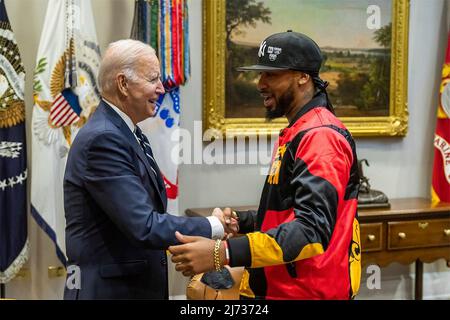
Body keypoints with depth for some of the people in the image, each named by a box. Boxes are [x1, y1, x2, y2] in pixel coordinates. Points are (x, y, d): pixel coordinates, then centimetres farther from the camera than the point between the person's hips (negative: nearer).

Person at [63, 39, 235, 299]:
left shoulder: (126, 133, 10)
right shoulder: (102, 139, -20)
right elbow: (144, 227, -24)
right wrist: (214, 227, -14)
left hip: (140, 286, 9)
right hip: (108, 289, -9)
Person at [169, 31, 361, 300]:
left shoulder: (321, 136, -18)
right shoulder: (298, 133, 13)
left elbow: (312, 229, -29)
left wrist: (224, 253, -36)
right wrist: (241, 220, 4)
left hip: (307, 291, -9)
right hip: (281, 287, 9)